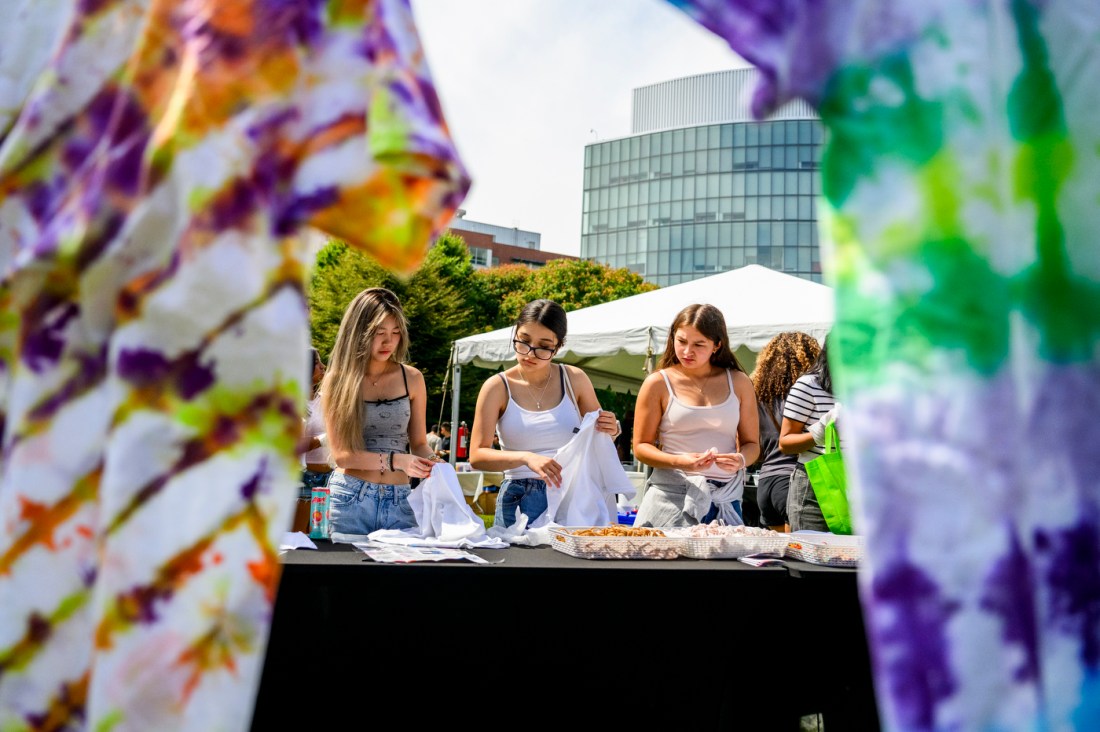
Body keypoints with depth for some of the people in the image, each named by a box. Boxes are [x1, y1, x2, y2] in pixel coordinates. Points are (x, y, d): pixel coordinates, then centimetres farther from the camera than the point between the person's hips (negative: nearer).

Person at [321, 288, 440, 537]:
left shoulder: (411, 379, 3)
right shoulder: (338, 381, -1)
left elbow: (419, 442, 10)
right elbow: (341, 454, -7)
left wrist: (429, 460, -13)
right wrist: (395, 460, -20)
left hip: (398, 500, 2)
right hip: (351, 498, -1)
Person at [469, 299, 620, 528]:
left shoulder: (575, 380, 4)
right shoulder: (497, 387, -3)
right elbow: (477, 455, -10)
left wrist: (611, 430, -7)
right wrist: (526, 457, -27)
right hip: (518, 500, -2)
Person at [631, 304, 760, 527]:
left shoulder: (738, 382, 8)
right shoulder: (658, 383, 1)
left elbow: (752, 444, 11)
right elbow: (641, 446, 1)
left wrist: (740, 460, -12)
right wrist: (679, 462, -16)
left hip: (725, 500, 2)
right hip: (671, 497, -2)